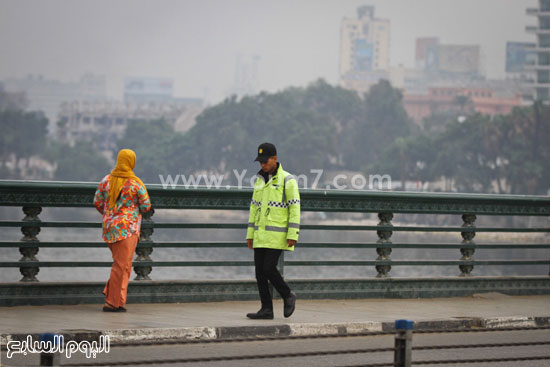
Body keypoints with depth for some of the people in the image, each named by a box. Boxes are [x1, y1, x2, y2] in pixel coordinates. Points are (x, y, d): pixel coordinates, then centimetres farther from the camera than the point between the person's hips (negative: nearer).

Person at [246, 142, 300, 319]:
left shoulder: (287, 180, -8)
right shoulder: (260, 180, 13)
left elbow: (295, 208, -11)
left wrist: (293, 235, -17)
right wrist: (250, 235, 13)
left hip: (278, 235, -7)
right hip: (261, 235, 7)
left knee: (268, 268, -13)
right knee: (260, 270, 2)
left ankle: (287, 295, 9)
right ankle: (266, 309, 6)